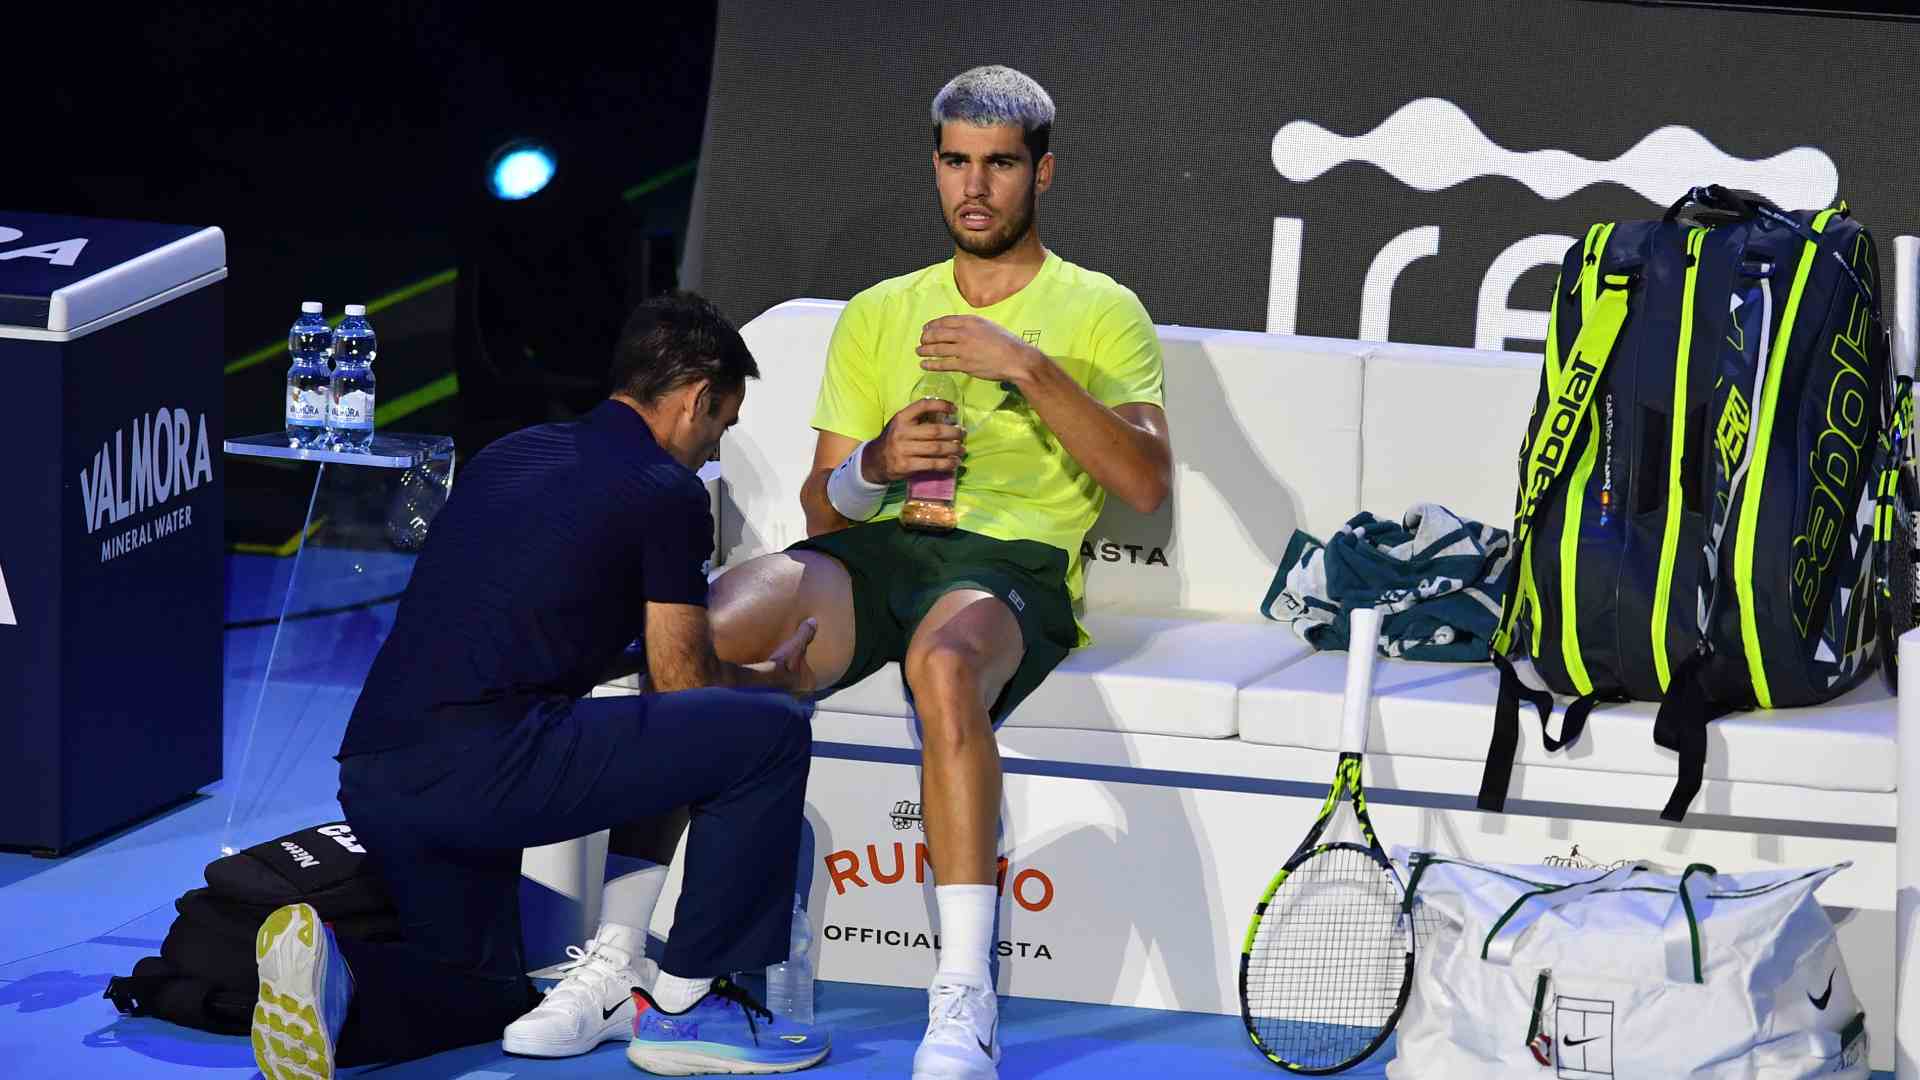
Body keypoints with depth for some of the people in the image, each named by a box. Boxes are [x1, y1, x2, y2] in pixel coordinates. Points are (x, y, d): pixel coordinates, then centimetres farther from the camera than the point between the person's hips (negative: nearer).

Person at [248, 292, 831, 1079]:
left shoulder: (509, 456, 25)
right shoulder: (666, 492, 1)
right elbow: (685, 686, 8)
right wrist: (771, 677, 31)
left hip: (370, 778, 8)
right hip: (484, 766, -8)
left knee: (487, 998, 29)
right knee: (768, 731, -1)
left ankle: (327, 971, -3)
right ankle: (687, 1005, 5)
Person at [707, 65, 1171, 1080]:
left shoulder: (1098, 311, 14)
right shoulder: (878, 314, 25)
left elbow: (1145, 481, -2)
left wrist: (1029, 368, -11)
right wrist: (873, 467, -2)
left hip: (1013, 563, -4)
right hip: (876, 548, 4)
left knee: (945, 663, -43)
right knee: (699, 634, -30)